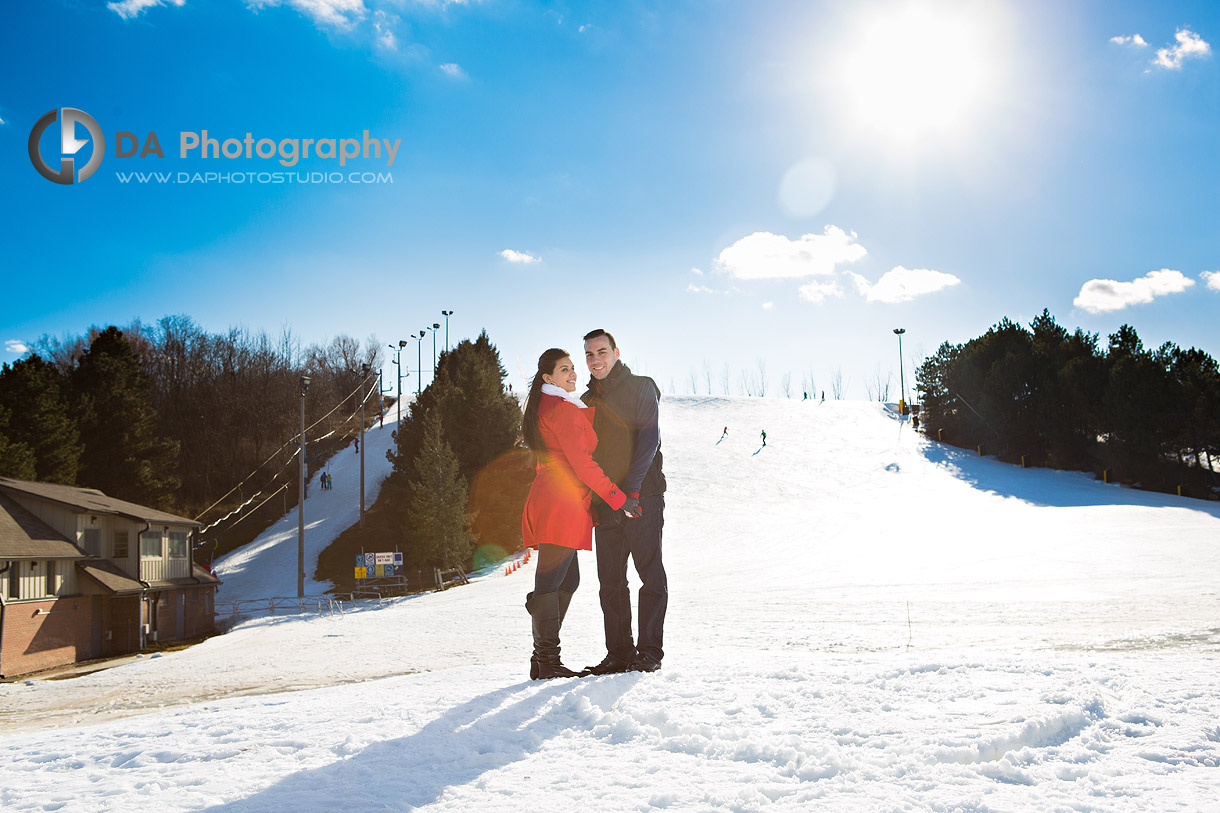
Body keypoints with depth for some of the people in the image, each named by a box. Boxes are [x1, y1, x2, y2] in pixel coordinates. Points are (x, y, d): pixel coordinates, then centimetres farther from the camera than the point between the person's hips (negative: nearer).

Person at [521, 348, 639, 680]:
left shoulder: (545, 407, 21)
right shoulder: (563, 408, -10)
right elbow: (581, 462, -15)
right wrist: (617, 497, -11)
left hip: (547, 500, 10)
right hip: (562, 503, -10)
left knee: (567, 580, 11)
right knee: (551, 583, -8)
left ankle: (543, 659, 13)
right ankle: (547, 660, -6)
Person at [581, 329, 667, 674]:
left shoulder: (640, 388, 0)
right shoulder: (587, 401, 17)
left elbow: (649, 437, -10)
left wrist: (632, 487, -20)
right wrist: (588, 500, 7)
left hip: (642, 497, -6)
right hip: (606, 503, 6)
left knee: (651, 575, -4)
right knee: (610, 580, 5)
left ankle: (650, 651, 2)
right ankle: (619, 652, 11)